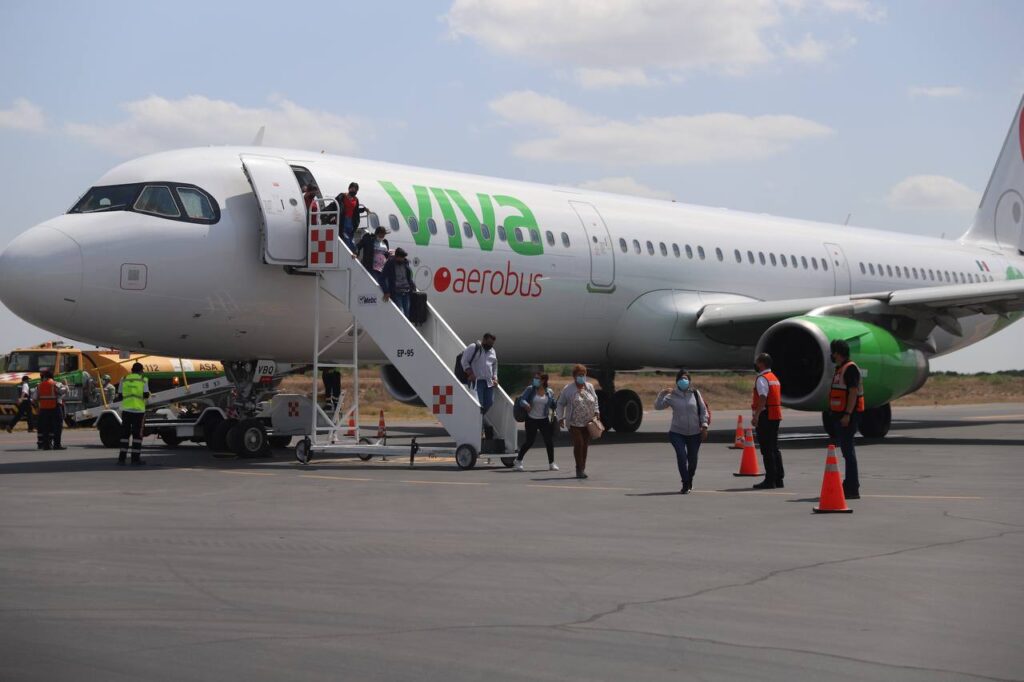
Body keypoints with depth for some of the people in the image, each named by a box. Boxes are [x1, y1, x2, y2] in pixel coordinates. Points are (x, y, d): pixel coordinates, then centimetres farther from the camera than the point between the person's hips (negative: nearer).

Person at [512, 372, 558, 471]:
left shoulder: (549, 392, 2)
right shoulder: (530, 389, -3)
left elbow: (553, 404, 11)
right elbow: (522, 399, -8)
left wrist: (553, 412, -6)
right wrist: (525, 404, -27)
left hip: (544, 420, 2)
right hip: (531, 419, -2)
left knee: (549, 441, 0)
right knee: (529, 441, -1)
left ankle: (551, 464, 13)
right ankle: (518, 461, 16)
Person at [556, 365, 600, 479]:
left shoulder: (589, 387, 10)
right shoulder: (568, 389, -2)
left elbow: (595, 400, 24)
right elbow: (560, 404, 4)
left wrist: (596, 411, 9)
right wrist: (560, 418, -6)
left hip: (588, 423, 4)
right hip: (574, 423, -4)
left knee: (585, 445, 6)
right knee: (578, 444, -16)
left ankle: (582, 469, 17)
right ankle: (579, 469, -9)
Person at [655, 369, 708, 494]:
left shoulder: (695, 394, -1)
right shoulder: (672, 396, -3)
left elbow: (703, 410, 3)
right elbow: (658, 406, -5)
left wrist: (704, 426, -4)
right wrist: (662, 395, -19)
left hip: (695, 433, 2)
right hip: (677, 433, -1)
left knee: (692, 459, 9)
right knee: (681, 456, -17)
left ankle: (689, 482, 35)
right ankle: (686, 485, -6)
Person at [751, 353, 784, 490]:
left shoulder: (762, 379, -12)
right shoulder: (774, 377, 19)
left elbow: (762, 398, -25)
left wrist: (756, 416, -28)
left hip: (766, 417, -10)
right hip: (776, 416, 10)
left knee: (767, 450, -8)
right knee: (774, 448, 13)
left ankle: (770, 480, -9)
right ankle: (778, 479, 15)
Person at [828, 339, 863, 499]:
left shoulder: (850, 368, -12)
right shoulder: (840, 369, 19)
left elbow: (853, 392, -20)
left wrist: (847, 415, -25)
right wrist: (836, 414, 21)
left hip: (848, 416, -11)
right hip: (840, 415, 11)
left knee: (848, 450, -12)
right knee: (846, 450, 14)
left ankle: (852, 489, -13)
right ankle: (850, 486, 21)